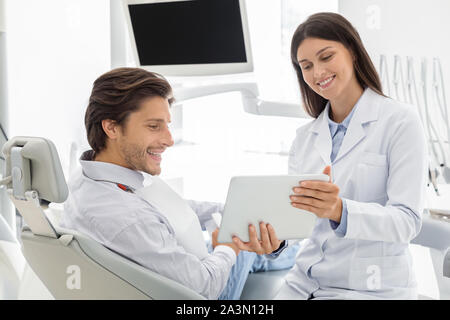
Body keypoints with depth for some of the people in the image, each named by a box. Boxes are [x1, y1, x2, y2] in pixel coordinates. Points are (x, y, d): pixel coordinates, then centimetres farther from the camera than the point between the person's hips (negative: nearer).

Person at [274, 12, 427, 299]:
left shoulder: (400, 121, -5)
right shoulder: (305, 137, 11)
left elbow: (408, 220, -13)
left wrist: (339, 210, -30)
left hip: (372, 288, -4)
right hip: (305, 283, 5)